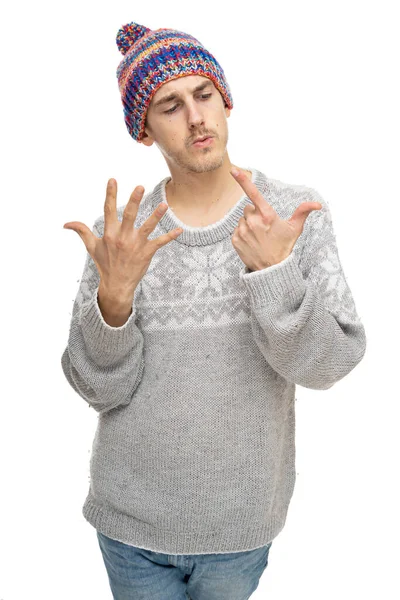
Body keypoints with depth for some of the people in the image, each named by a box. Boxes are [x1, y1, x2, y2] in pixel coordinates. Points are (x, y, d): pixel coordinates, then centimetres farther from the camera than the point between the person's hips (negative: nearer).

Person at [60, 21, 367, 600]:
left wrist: (273, 270, -32)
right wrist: (115, 295, -30)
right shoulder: (123, 230, -9)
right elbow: (99, 388, -12)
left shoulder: (299, 215, -11)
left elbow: (327, 366, -16)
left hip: (240, 521, 0)